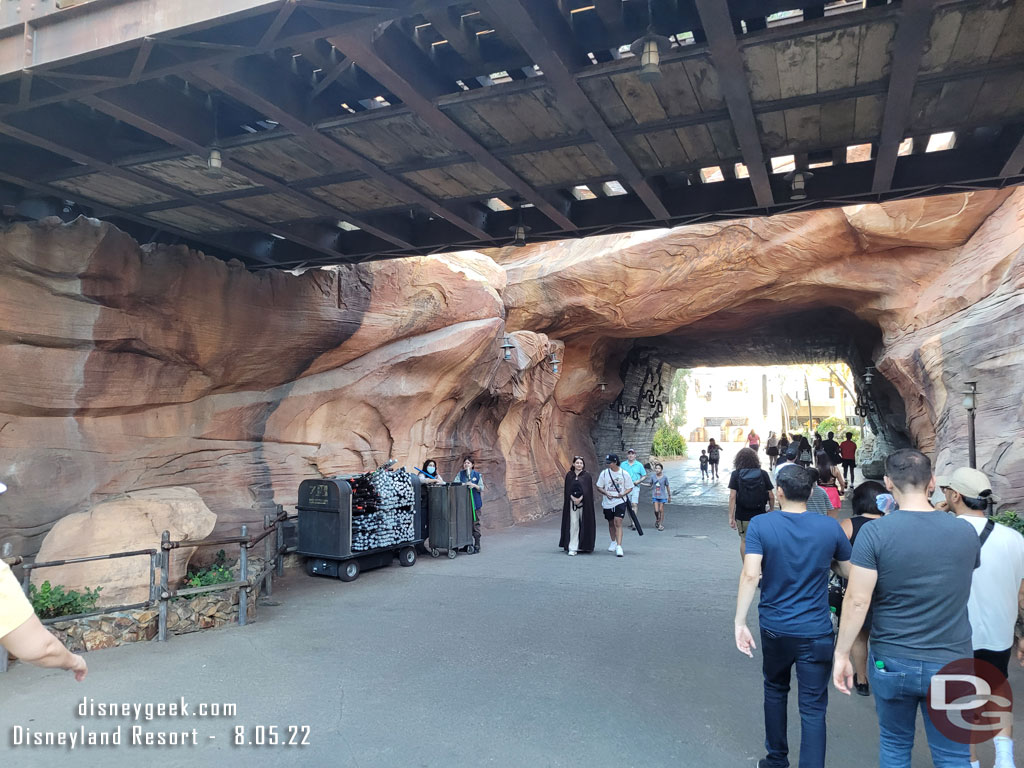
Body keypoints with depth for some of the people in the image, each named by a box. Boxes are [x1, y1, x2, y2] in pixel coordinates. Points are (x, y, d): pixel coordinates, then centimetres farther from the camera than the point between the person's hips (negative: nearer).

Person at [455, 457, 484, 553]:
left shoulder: (477, 474, 4)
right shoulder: (460, 473, 9)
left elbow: (482, 488, 3)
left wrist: (474, 485, -15)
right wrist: (465, 484, -17)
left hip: (475, 502, -2)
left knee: (475, 523, -2)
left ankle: (476, 546, 5)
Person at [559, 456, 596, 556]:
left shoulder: (587, 476, 2)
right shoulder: (569, 475, 7)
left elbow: (589, 490, -4)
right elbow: (567, 490, 4)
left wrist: (580, 498, -16)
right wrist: (573, 498, -13)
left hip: (584, 502, 0)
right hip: (572, 502, 1)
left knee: (584, 524, 5)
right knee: (573, 524, -5)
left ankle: (584, 546, 21)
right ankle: (572, 548, -7)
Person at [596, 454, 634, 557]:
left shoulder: (624, 473, -2)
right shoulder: (604, 473, 0)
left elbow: (630, 487, 6)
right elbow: (599, 487, 6)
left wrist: (623, 494, -13)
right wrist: (606, 493, -13)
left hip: (620, 501, -3)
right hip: (607, 502, 3)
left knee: (618, 523, -15)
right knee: (611, 523, 16)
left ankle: (619, 546, -17)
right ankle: (613, 542, 38)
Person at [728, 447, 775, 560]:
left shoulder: (735, 474, -5)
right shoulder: (763, 474, -2)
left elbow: (732, 497, -12)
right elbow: (771, 496, 0)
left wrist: (731, 517, -10)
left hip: (742, 516, 0)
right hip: (760, 515, 0)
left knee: (744, 541, 17)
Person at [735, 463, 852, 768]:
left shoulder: (760, 525, -11)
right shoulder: (830, 527, -7)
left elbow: (750, 575, -20)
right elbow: (850, 571, 6)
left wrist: (740, 621, -16)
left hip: (774, 627, 1)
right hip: (816, 631, -1)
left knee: (775, 690, 23)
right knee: (813, 708, 6)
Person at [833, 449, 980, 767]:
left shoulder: (875, 532, -15)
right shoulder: (965, 532, -4)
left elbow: (857, 601, -16)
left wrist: (841, 653, -6)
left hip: (891, 663, -1)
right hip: (951, 664, 2)